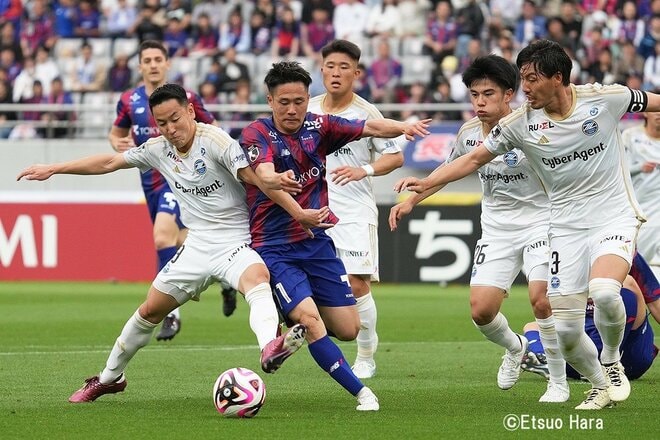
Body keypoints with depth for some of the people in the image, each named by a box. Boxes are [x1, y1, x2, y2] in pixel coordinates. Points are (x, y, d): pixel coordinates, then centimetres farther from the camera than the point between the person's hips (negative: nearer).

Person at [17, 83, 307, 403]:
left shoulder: (214, 140, -16)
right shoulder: (159, 148, 3)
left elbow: (252, 175, -25)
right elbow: (109, 163, 15)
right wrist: (53, 169, 18)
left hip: (235, 241, -6)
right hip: (197, 244, 6)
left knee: (258, 279, -39)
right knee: (150, 311, 15)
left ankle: (270, 347, -66)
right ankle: (109, 377, 36)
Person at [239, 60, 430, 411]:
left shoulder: (318, 128, 2)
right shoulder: (256, 134, -12)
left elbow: (370, 128, -6)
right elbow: (266, 177, -30)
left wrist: (402, 127, -30)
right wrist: (300, 215, -48)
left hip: (317, 242, 5)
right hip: (274, 247, -5)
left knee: (348, 329, 4)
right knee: (309, 317, -24)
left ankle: (293, 332, 34)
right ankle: (361, 392, -15)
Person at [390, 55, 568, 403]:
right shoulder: (469, 133, -1)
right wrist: (411, 201, 14)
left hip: (539, 221, -5)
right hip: (497, 229, 5)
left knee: (541, 299, -22)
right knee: (481, 309, -7)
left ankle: (559, 383, -3)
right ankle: (514, 348, 28)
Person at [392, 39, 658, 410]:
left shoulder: (604, 98, -10)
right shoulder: (521, 122, -5)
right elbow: (475, 158, 3)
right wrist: (425, 183, -7)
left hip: (615, 217, -3)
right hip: (566, 228, 3)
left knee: (603, 291, -31)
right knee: (566, 330, -5)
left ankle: (612, 362, -2)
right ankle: (600, 387, 23)